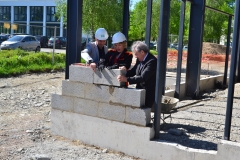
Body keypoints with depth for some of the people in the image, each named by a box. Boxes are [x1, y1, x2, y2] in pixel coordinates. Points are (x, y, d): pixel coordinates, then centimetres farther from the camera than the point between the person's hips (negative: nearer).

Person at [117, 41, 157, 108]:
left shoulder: (152, 61, -20)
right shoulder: (139, 60, 6)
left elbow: (143, 78, -28)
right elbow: (133, 71, 13)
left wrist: (126, 79, -34)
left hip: (148, 93, -8)